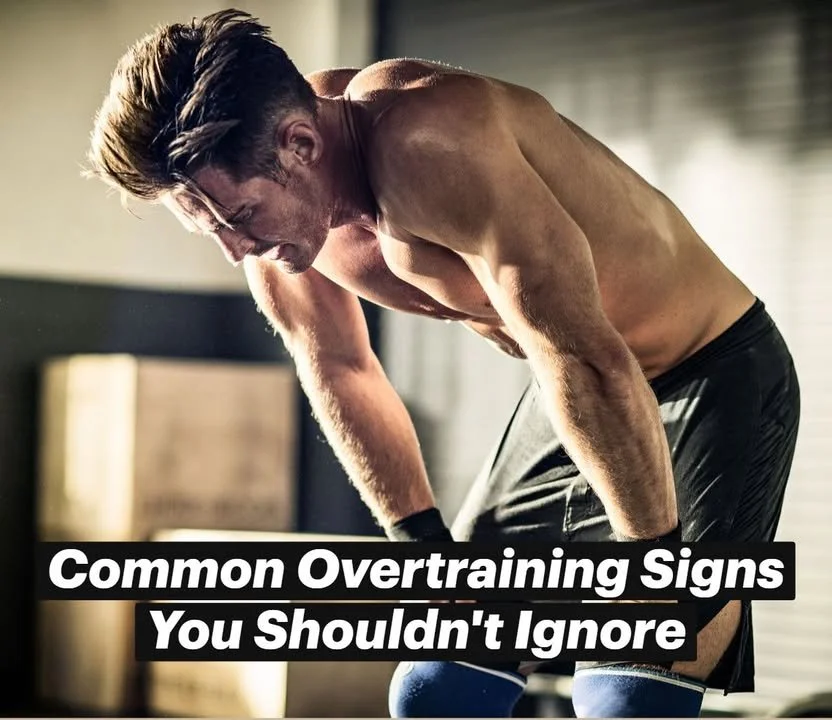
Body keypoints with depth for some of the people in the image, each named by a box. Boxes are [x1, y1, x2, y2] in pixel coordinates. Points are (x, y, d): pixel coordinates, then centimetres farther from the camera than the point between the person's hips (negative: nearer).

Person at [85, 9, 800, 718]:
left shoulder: (428, 147, -35)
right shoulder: (261, 182, -10)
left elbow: (589, 364, -33)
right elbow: (339, 366, 6)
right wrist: (424, 543, 4)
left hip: (714, 377, -7)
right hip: (571, 393, 8)